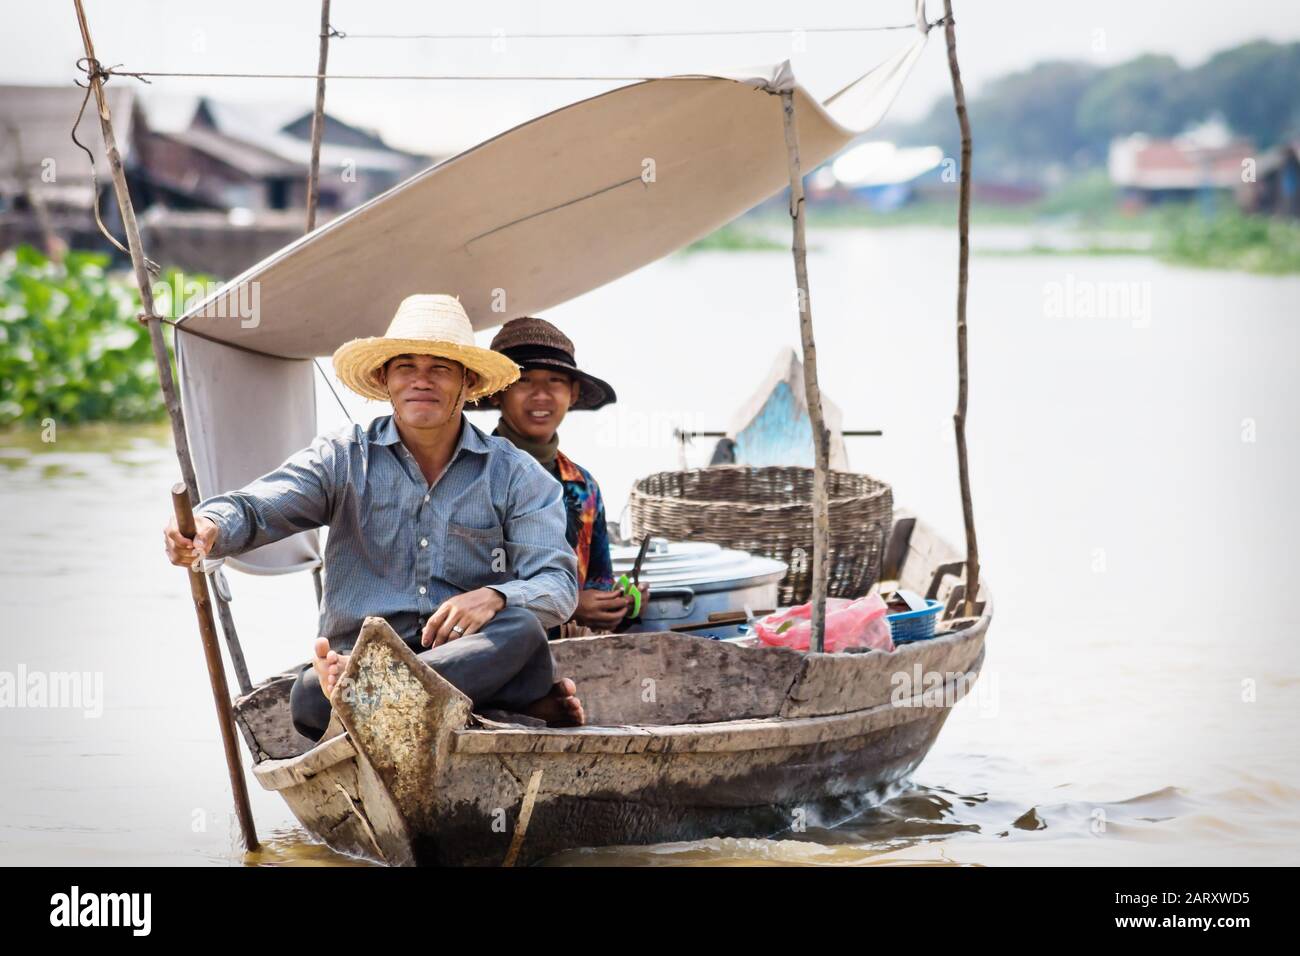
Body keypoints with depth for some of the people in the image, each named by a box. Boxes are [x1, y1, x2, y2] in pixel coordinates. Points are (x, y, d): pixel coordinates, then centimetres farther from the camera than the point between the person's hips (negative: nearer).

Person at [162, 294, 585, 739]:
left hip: (474, 656, 0)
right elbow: (257, 507, -3)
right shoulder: (343, 459, 11)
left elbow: (558, 584, 1)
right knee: (311, 695, -36)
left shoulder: (515, 475, 9)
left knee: (520, 630, -35)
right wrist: (208, 527, -28)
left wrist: (494, 598, -23)